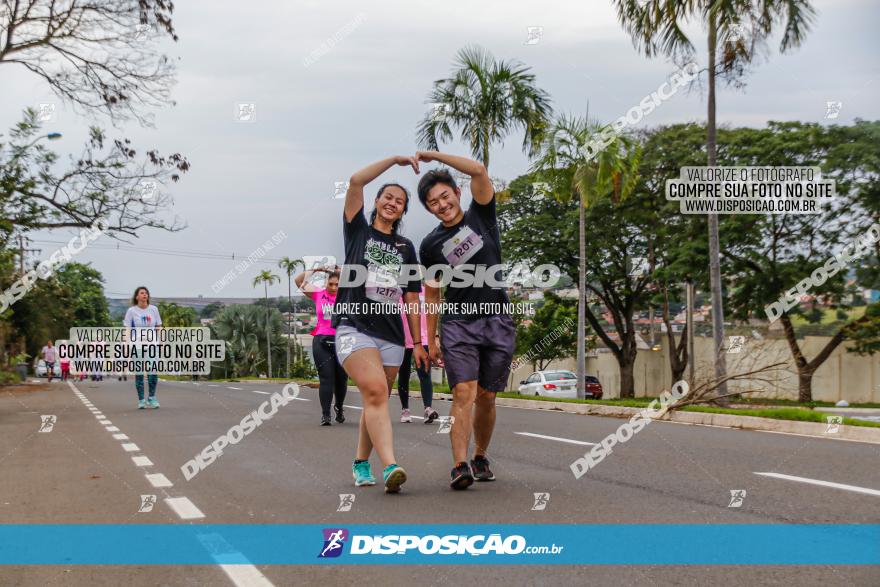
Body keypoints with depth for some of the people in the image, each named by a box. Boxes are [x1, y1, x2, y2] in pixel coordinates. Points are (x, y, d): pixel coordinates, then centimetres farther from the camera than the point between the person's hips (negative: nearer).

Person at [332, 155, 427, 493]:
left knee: (376, 401, 6)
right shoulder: (358, 231, 10)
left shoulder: (406, 248, 19)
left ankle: (361, 463, 23)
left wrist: (418, 342, 13)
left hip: (391, 334, 5)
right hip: (354, 327, -5)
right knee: (375, 392, -22)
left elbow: (411, 298, 17)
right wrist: (395, 160, -2)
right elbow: (356, 181, -3)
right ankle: (390, 467, -34)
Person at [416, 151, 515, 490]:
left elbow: (479, 171, -10)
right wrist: (430, 340, 11)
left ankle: (480, 458, 22)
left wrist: (434, 155, -7)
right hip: (457, 324, 0)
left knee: (486, 397, 5)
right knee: (464, 393, -15)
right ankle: (460, 466, -23)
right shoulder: (430, 245, 7)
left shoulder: (480, 217, 5)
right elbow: (432, 294, 14)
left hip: (497, 322, 1)